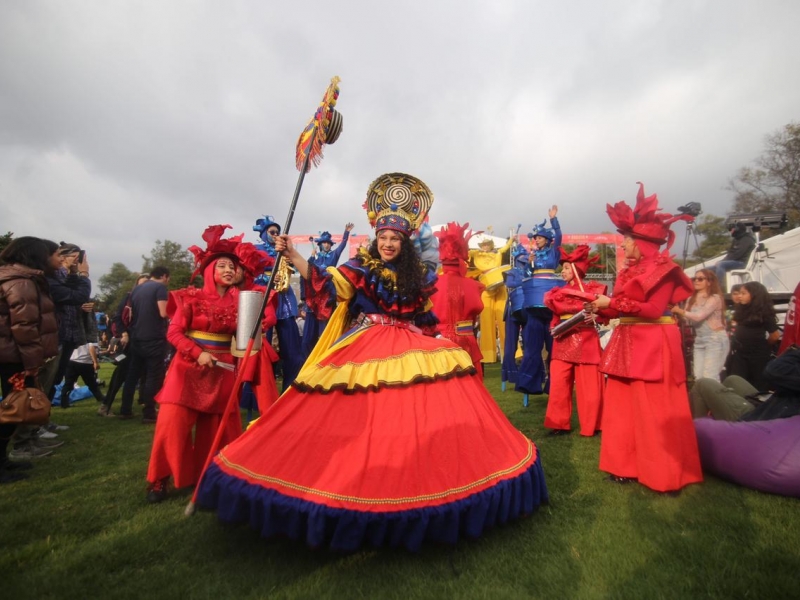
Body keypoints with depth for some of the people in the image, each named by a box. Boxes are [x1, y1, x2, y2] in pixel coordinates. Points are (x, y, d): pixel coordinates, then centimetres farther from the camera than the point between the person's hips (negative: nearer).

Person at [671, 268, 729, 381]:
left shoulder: (715, 298, -8)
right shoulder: (691, 300, 11)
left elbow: (699, 316, -19)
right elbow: (687, 319, 2)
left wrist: (679, 311, -11)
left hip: (716, 340, -6)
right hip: (699, 341, 6)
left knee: (709, 377, -10)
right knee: (698, 377, 4)